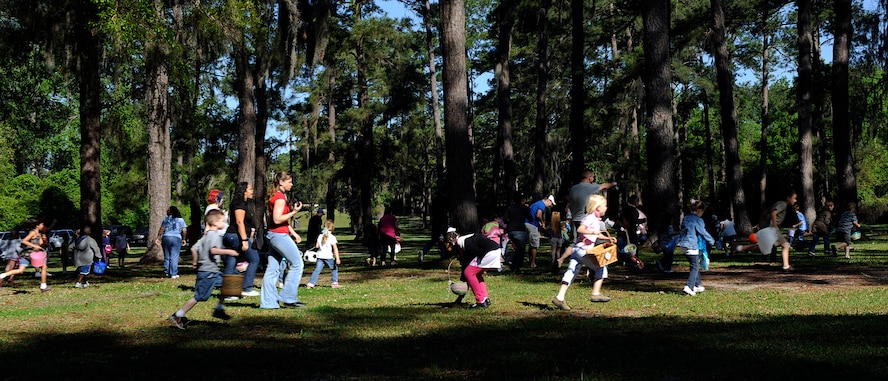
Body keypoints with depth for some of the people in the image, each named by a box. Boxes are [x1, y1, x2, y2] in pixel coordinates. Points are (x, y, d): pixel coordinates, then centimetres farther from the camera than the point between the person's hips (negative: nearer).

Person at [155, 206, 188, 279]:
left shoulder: (166, 219, 6)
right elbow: (184, 230, 3)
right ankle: (173, 274, -4)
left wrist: (158, 238, 4)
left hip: (166, 238, 1)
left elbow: (161, 229, 1)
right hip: (176, 238, -1)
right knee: (174, 257, -2)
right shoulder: (180, 220, 6)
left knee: (166, 256, 10)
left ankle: (166, 273, 13)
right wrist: (183, 239, 11)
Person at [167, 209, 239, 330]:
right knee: (199, 296, -7)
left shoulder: (206, 236, 16)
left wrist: (195, 262, 26)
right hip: (208, 271, -10)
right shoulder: (215, 235, -13)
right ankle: (178, 315, -4)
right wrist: (228, 251, -24)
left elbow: (194, 248, 16)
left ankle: (219, 310, 20)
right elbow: (213, 250, -29)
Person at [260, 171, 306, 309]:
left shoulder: (278, 196, 19)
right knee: (297, 264, -5)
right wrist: (294, 212, -17)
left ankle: (268, 302, 7)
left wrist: (293, 233, 21)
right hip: (279, 235, -10)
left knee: (273, 269, 7)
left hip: (273, 235, 10)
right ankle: (288, 298, -4)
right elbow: (277, 219, -20)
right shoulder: (280, 198, -13)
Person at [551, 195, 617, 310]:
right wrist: (592, 232, -31)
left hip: (577, 249, 9)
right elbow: (580, 229, -22)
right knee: (601, 268, 1)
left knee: (571, 273, 1)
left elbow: (596, 235, 31)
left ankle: (560, 297, -4)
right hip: (582, 249, -9)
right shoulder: (590, 217, -10)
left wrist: (608, 239, 19)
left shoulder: (596, 219, 20)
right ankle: (596, 293, 6)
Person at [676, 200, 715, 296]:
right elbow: (703, 233, -4)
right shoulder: (698, 220, -10)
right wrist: (712, 241, 13)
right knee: (695, 267, -2)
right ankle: (688, 287, -16)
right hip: (691, 246, -8)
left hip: (682, 246, 8)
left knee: (695, 266, 20)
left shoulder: (686, 218, 13)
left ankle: (697, 285, 25)